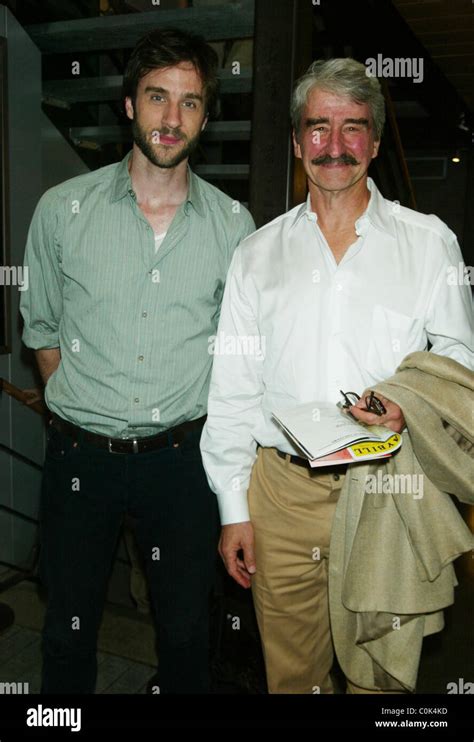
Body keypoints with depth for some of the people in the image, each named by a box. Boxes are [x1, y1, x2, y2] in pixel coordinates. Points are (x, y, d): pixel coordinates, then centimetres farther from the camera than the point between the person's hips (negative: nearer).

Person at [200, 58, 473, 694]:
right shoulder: (258, 254, 6)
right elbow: (231, 391, 5)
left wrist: (413, 406, -15)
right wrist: (233, 508, 3)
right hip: (282, 492, 1)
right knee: (291, 670, 15)